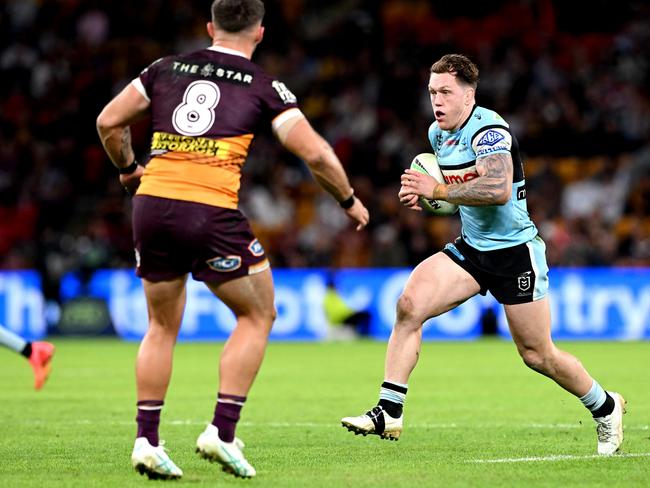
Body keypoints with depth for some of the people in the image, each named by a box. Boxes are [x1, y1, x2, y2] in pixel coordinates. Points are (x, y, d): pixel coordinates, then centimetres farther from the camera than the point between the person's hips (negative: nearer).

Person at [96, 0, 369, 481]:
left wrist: (128, 169, 31)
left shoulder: (167, 69, 15)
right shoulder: (264, 87, 5)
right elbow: (315, 153, 1)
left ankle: (146, 439, 13)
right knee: (258, 316, 15)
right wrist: (349, 199, 16)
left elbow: (108, 122, 14)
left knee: (162, 327, 20)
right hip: (212, 214, -4)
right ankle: (222, 431, 5)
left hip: (153, 205, 4)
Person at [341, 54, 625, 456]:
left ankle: (606, 408, 29)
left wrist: (439, 190, -30)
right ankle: (389, 414, -16)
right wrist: (423, 192, 5)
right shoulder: (438, 133, 6)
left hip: (515, 251, -7)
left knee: (537, 355, 3)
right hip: (471, 249, 7)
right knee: (409, 304, -17)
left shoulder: (489, 130, -20)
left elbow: (499, 190, -35)